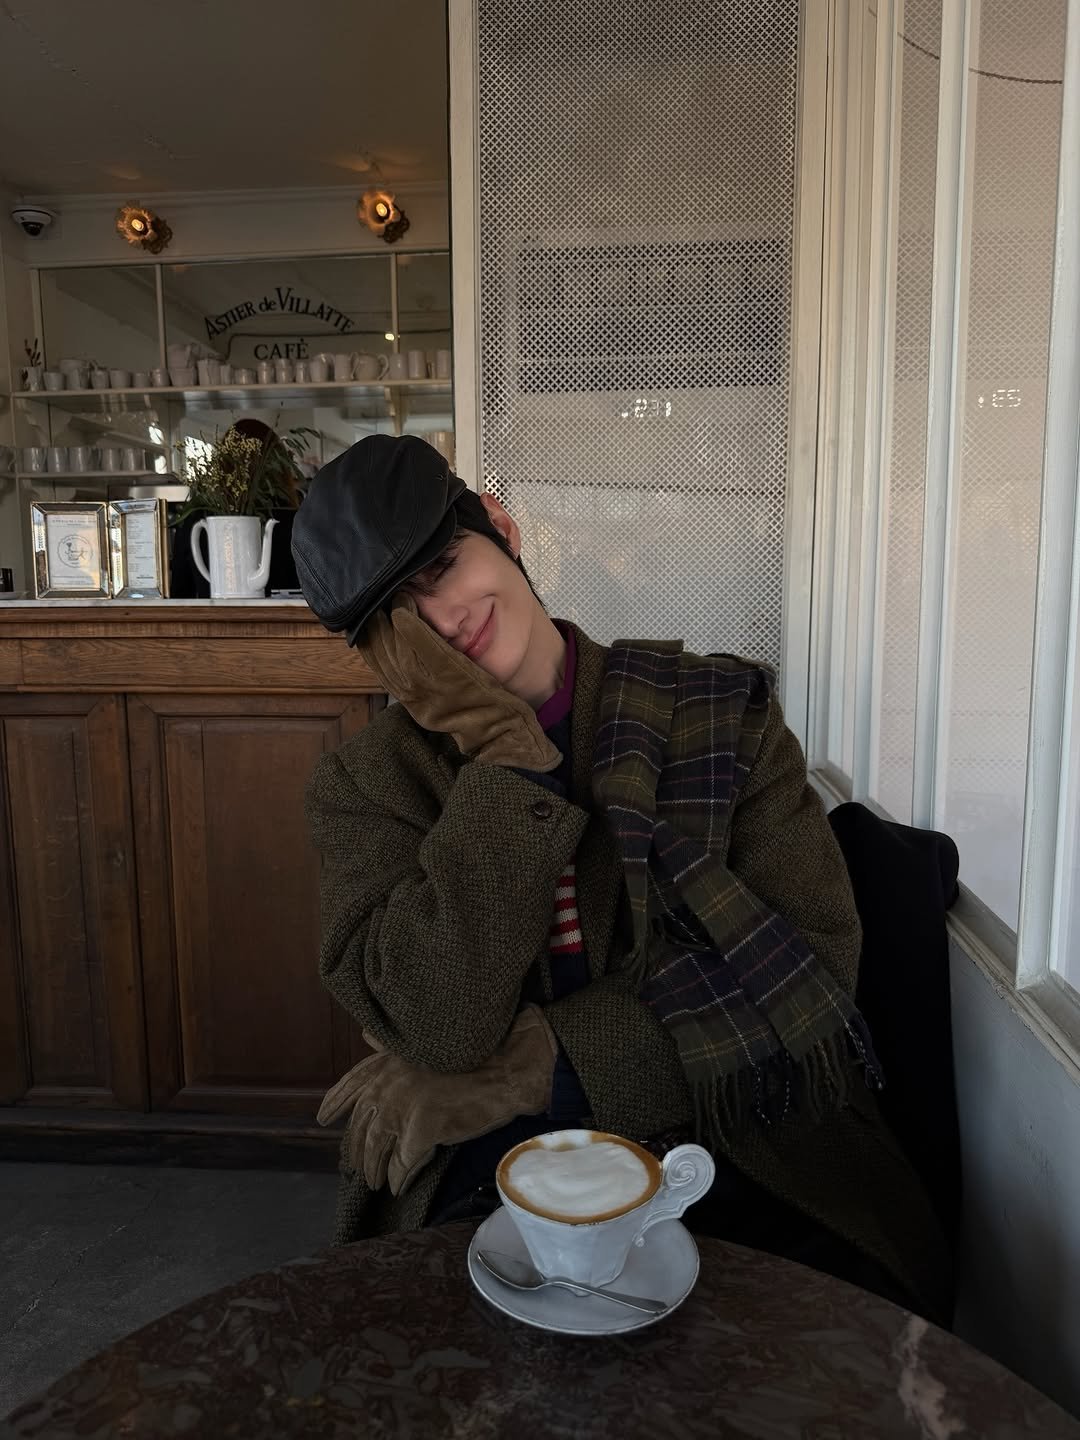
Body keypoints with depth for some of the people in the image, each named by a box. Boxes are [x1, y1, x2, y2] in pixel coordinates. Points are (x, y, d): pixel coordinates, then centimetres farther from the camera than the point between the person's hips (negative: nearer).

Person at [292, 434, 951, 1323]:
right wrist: (505, 749, -15)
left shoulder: (719, 709, 2)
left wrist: (532, 1064, -13)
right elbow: (448, 1023, -14)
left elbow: (814, 962, -6)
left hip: (740, 1149, 2)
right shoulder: (366, 788, 2)